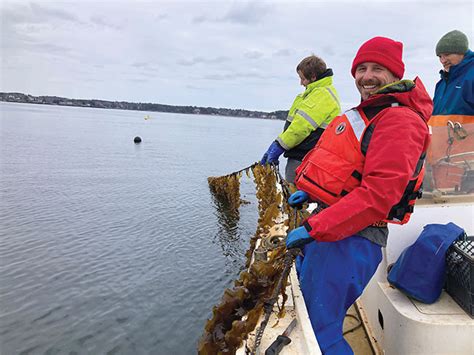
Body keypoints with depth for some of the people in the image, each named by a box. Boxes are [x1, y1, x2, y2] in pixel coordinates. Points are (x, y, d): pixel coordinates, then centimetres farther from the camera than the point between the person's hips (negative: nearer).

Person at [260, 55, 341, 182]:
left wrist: (279, 146, -14)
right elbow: (295, 122, 19)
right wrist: (276, 144, 13)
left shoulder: (322, 94, -14)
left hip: (303, 159, -10)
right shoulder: (316, 92, 20)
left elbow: (302, 125, -22)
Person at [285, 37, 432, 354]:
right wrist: (311, 192, 10)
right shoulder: (368, 114, 18)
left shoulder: (399, 121, -16)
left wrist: (313, 228, -25)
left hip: (349, 240, -10)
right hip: (327, 228, 11)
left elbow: (378, 194, -26)